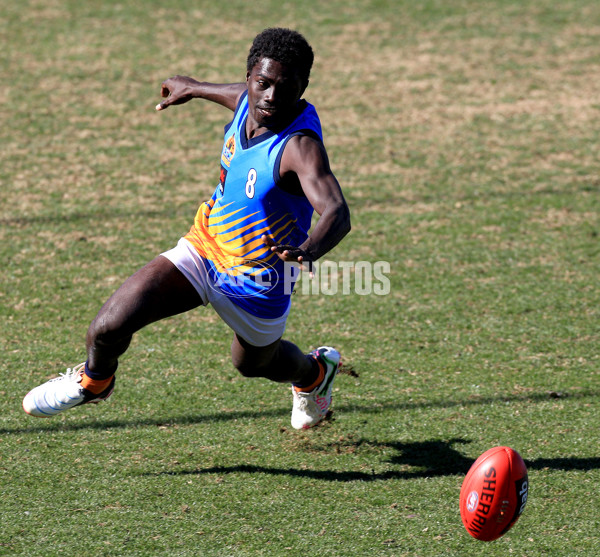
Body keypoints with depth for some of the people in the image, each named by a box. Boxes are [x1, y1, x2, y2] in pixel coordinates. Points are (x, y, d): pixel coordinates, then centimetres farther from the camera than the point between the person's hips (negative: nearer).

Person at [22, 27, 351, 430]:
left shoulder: (300, 145, -33)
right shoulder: (251, 101, -13)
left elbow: (337, 214, -47)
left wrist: (309, 249, -69)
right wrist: (195, 89, 33)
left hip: (257, 284, -4)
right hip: (202, 249, 4)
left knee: (253, 363, 27)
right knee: (109, 327, -12)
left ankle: (316, 372, 62)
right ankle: (94, 381, 24)